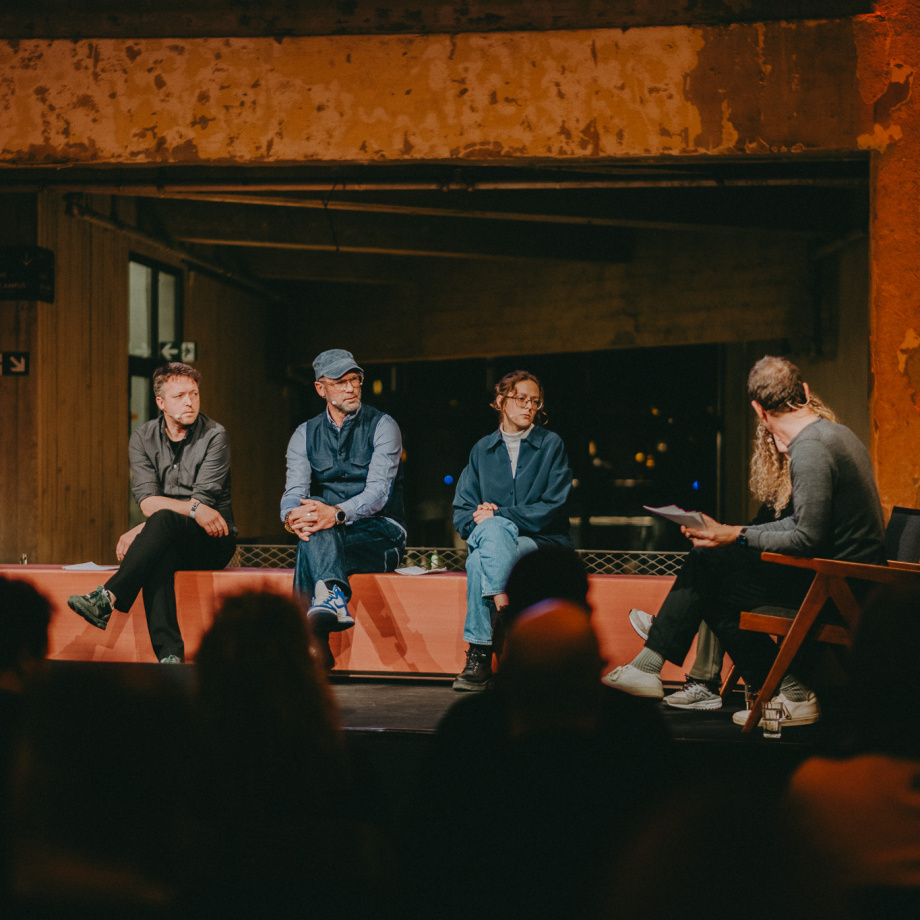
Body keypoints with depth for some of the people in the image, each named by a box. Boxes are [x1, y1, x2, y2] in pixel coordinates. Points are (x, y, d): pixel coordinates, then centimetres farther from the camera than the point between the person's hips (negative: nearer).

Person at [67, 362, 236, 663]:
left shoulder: (215, 436, -6)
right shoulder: (142, 439, 5)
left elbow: (204, 499, -14)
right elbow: (147, 502, -6)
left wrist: (138, 532, -18)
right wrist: (195, 508, -24)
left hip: (212, 540, -2)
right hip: (167, 541, 3)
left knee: (163, 520, -35)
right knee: (157, 556, -36)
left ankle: (107, 599, -42)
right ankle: (169, 653, -45)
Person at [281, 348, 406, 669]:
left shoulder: (382, 426, -2)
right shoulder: (305, 435, 11)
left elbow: (378, 491, -16)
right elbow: (294, 492, -3)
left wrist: (335, 514, -36)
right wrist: (292, 516, -30)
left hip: (379, 534, -3)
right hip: (327, 537, 3)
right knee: (312, 526, -34)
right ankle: (335, 598, -56)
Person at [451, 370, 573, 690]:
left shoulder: (551, 444, 6)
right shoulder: (483, 449, 15)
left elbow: (552, 508, -5)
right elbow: (461, 511, 11)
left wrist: (497, 516, -13)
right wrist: (482, 521, -12)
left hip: (542, 542, -2)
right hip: (490, 536, 3)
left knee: (479, 562, -33)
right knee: (493, 529, -36)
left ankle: (480, 655, -33)